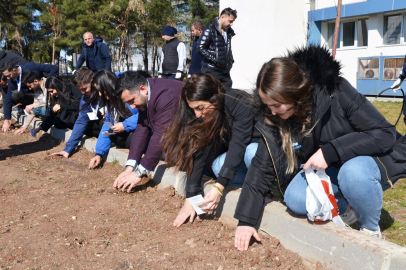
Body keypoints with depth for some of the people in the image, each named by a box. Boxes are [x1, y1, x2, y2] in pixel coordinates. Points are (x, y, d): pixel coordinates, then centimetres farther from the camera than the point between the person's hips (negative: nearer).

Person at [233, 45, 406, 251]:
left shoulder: (336, 92, -27)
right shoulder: (273, 119, -15)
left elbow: (386, 134, -25)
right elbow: (261, 168, -10)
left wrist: (330, 151, -35)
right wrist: (246, 221, -13)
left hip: (372, 157, -3)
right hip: (325, 171, 4)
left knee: (354, 172, -37)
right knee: (295, 199, -23)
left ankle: (371, 229, -7)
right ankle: (346, 209, 5)